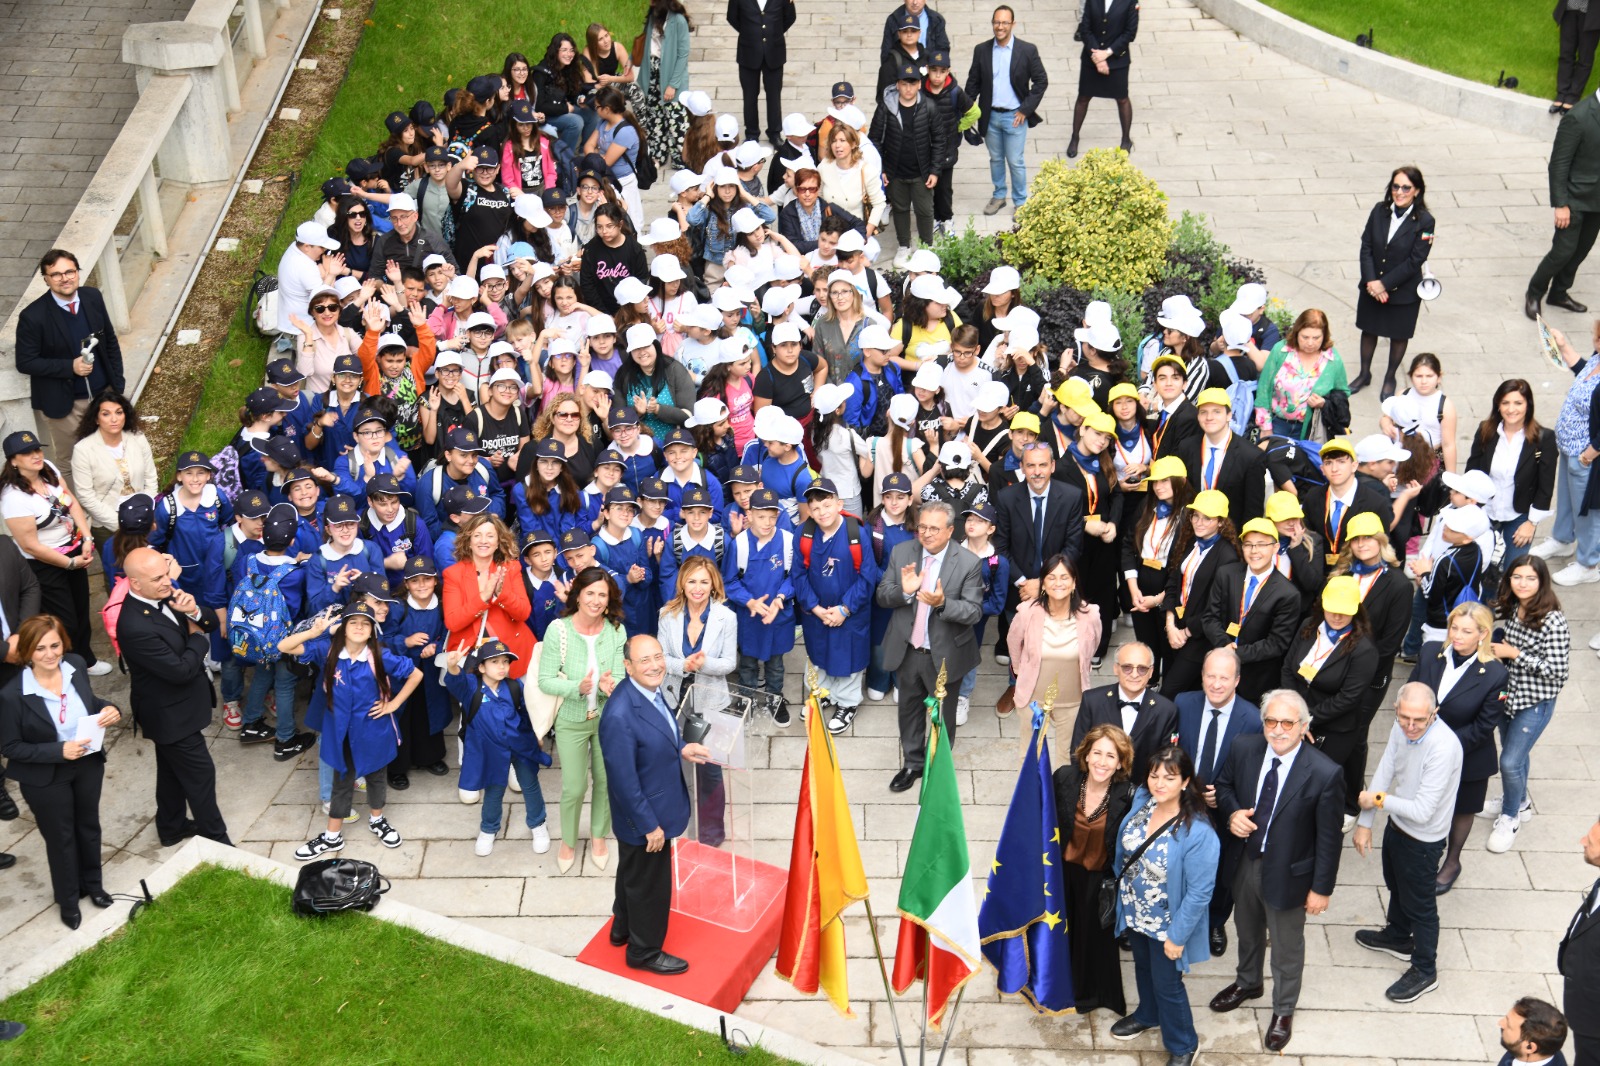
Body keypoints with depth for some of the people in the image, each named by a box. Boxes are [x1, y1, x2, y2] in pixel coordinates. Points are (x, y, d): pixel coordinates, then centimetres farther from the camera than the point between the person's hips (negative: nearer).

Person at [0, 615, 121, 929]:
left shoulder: (76, 666, -16)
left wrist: (108, 709, -18)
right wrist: (58, 751, -30)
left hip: (88, 763, 4)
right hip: (46, 778, -4)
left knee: (88, 826, 26)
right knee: (61, 837, 17)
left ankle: (92, 883, 53)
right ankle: (68, 900, 43)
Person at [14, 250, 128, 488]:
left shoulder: (93, 297, -6)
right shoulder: (33, 316, -20)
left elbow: (111, 342, 6)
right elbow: (25, 363, -15)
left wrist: (117, 384, 4)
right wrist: (70, 367, -24)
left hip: (103, 393, 4)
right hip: (64, 402, -4)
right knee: (70, 464, 12)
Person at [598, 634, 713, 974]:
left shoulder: (650, 689, -8)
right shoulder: (620, 716, -37)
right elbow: (623, 780, -29)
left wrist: (681, 748, -5)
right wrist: (650, 825, -21)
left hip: (652, 809, 9)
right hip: (642, 816, -9)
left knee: (632, 873, 30)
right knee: (649, 883, 15)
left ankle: (623, 928, 54)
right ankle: (644, 951, 38)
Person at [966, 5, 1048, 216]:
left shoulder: (1027, 50, -8)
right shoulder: (981, 50, 0)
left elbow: (1041, 81, -4)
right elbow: (973, 82, 6)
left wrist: (1026, 109, -9)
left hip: (1015, 116, -3)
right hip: (990, 116, 3)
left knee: (1015, 162, 2)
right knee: (995, 159, 16)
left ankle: (1020, 202, 17)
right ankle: (999, 196, 33)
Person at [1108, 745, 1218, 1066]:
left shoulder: (1198, 833, -33)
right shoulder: (1141, 800, -14)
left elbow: (1199, 892, -25)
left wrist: (1178, 935, -18)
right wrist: (1119, 885, 14)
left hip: (1166, 924, -6)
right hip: (1134, 913, 6)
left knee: (1166, 984, 14)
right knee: (1143, 967, 29)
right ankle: (1148, 1015, 57)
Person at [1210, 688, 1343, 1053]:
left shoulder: (1325, 774, -27)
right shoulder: (1244, 749, -15)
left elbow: (1329, 838, -18)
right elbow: (1224, 785, 6)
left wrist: (1321, 888, -11)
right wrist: (1232, 812, -16)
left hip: (1287, 874, -4)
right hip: (1245, 862, 4)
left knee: (1287, 946, 19)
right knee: (1247, 930, 30)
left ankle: (1283, 1010, 44)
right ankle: (1247, 983, 58)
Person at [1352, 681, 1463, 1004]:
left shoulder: (1443, 747, -37)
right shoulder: (1402, 727, -14)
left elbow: (1422, 811, -33)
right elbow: (1384, 772, -3)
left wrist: (1378, 800, -20)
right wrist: (1364, 823, -2)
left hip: (1422, 840, -7)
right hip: (1397, 824, 7)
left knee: (1419, 904, 14)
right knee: (1395, 885, 31)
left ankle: (1424, 971, 37)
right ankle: (1397, 937, 58)